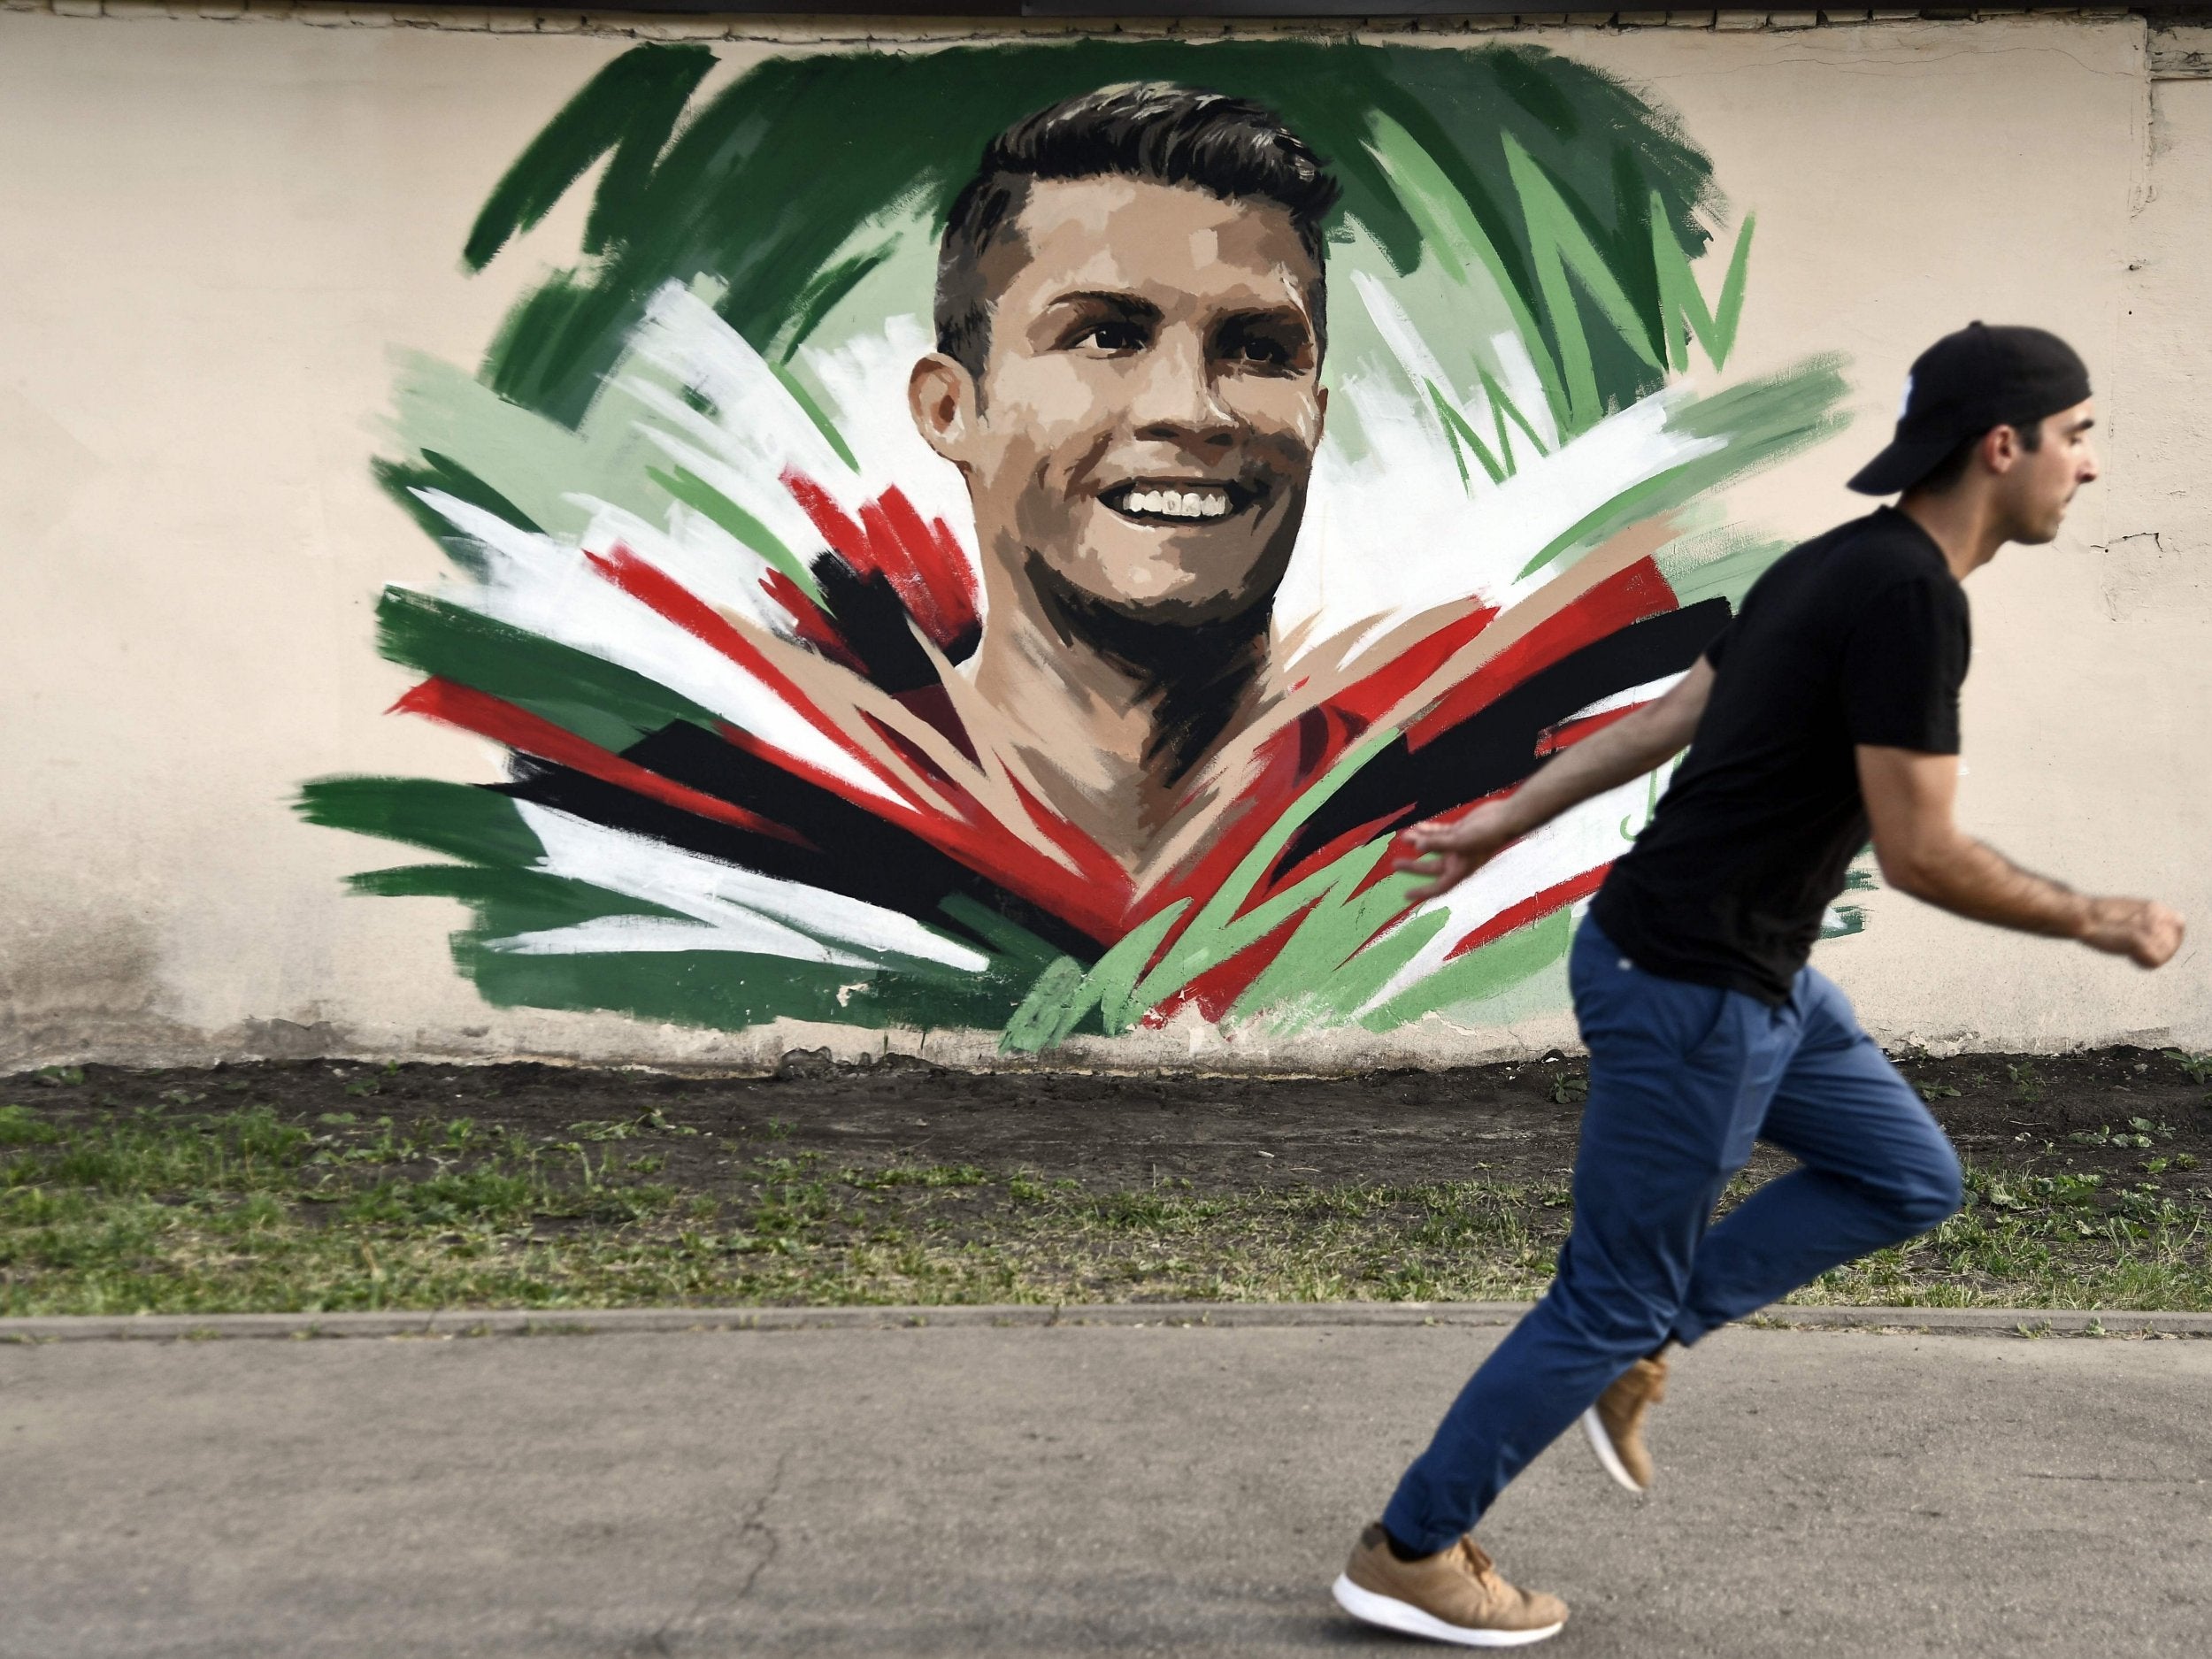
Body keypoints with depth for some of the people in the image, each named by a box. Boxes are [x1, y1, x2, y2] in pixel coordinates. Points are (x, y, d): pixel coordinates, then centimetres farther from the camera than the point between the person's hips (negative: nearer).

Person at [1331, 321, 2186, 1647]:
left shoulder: (1841, 564, 11)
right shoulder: (1911, 594, -20)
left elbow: (1665, 719, 15)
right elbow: (1920, 854, -21)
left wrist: (1504, 822, 20)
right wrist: (2102, 924, -6)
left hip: (1748, 972, 10)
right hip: (1691, 990, -10)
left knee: (1909, 1179, 18)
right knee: (1615, 1296, 3)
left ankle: (1632, 1341, 22)